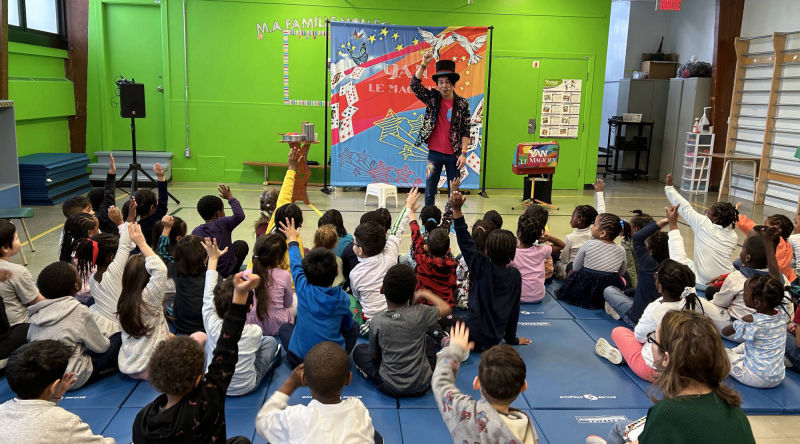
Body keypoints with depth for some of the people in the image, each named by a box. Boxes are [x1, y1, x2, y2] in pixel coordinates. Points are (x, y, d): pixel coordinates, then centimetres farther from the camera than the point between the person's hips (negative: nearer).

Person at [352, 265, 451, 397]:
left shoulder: (378, 321, -17)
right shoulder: (420, 314, -17)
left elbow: (374, 355, -2)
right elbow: (446, 308, 3)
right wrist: (426, 294, 16)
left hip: (390, 388, -1)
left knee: (359, 350, 19)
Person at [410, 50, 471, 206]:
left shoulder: (462, 104, 0)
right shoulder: (432, 98, 4)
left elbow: (466, 131, -1)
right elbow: (415, 85, -8)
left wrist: (463, 153, -8)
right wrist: (424, 64, -17)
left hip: (453, 154, -1)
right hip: (434, 153, 1)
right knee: (429, 191, 5)